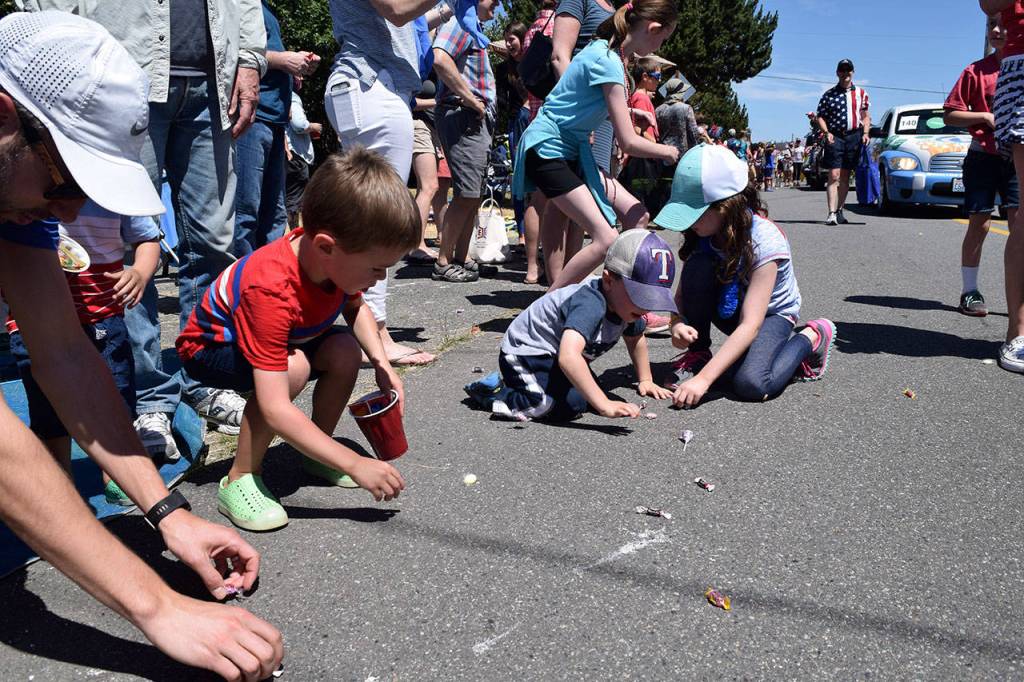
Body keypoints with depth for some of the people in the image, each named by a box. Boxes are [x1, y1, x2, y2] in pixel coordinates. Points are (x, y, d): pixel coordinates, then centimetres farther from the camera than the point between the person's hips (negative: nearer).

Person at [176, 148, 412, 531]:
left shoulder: (337, 257, -20)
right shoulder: (272, 291, -42)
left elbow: (355, 307, 5)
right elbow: (275, 410, -45)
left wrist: (381, 364, -13)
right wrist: (354, 464, -42)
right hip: (209, 347, -7)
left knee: (345, 351, -18)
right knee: (293, 367, -35)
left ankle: (316, 457, 4)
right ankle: (239, 481, -18)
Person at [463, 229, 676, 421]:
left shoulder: (626, 306, -6)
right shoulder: (590, 304, -35)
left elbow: (636, 337, 18)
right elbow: (568, 356, -50)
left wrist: (645, 380, 20)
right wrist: (605, 405, -52)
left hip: (552, 354, 10)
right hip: (525, 353, -10)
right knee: (572, 404, -28)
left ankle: (510, 381, 27)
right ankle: (494, 391, -9)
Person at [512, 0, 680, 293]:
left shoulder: (604, 49, 8)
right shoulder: (608, 63, -20)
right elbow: (629, 143, -18)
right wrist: (668, 152, -3)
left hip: (573, 150, 10)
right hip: (547, 150, -10)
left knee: (637, 216, 4)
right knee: (606, 239, -19)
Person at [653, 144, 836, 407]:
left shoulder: (765, 242, -33)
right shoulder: (700, 234, -17)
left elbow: (750, 325, -37)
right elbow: (682, 294, -10)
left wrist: (703, 379, -44)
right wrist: (677, 323, -36)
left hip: (770, 313, -4)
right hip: (726, 309, 5)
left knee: (751, 384, -32)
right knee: (697, 266, -27)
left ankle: (810, 338, -1)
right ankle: (697, 355, -11)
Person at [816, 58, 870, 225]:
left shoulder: (861, 93, 13)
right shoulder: (829, 94, 6)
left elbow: (866, 116, 14)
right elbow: (820, 117, 4)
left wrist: (865, 133, -1)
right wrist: (826, 133, -12)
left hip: (854, 136, 3)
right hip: (835, 137, -3)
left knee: (845, 176, 8)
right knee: (834, 176, -12)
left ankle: (839, 211, 15)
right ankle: (831, 213, -17)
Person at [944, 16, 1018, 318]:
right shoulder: (977, 71, 2)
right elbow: (951, 115, 0)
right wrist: (985, 116, -12)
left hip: (1016, 157, 1)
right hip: (982, 157, -1)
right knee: (979, 225, 2)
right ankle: (970, 292, 10)